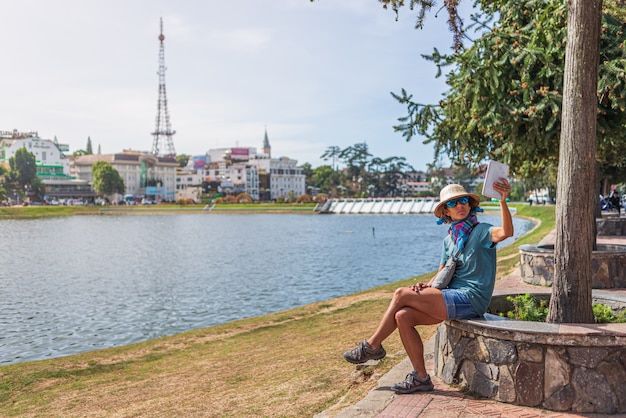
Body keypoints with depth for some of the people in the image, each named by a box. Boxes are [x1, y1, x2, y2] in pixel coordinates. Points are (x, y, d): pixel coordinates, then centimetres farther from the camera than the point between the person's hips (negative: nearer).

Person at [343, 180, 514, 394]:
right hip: (454, 299, 8)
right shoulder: (449, 239, 18)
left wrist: (503, 200, -40)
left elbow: (506, 232, -26)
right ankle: (420, 377, -2)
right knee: (402, 316, -12)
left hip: (470, 300, -8)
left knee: (402, 294, -15)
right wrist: (426, 286, -5)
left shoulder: (481, 231, -4)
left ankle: (372, 346, 1)